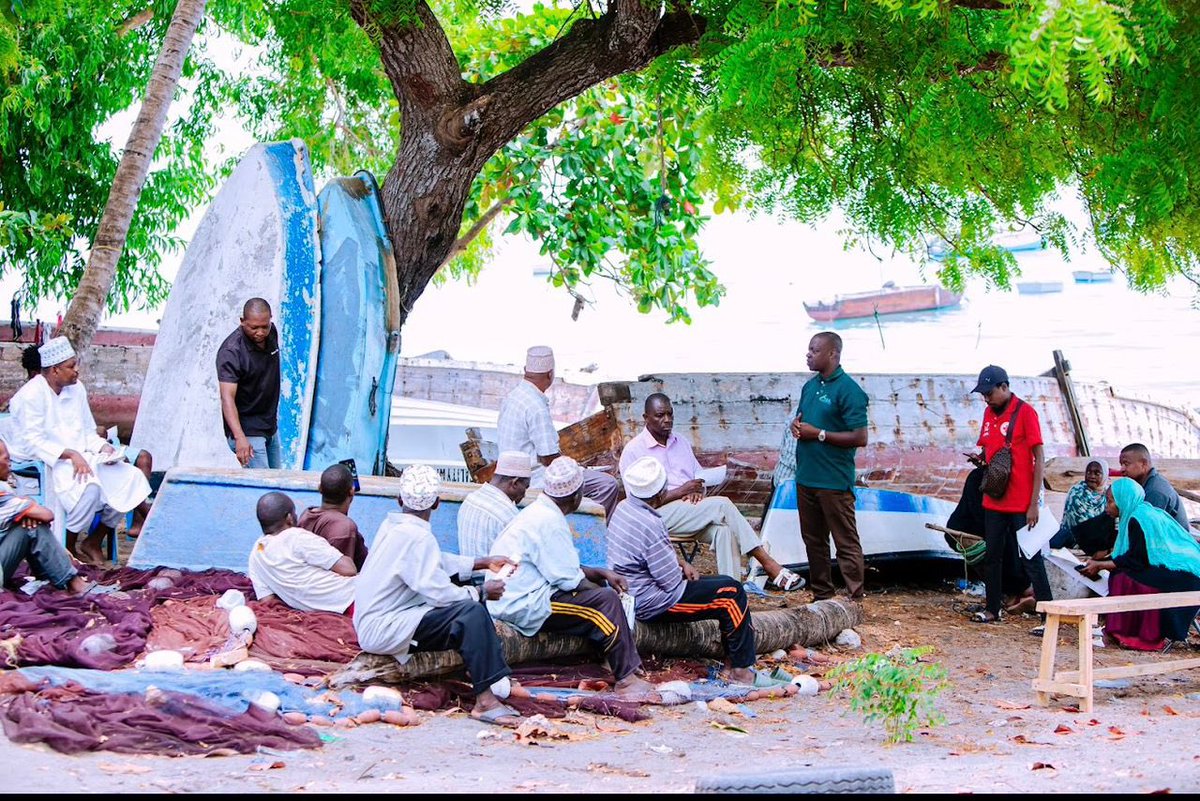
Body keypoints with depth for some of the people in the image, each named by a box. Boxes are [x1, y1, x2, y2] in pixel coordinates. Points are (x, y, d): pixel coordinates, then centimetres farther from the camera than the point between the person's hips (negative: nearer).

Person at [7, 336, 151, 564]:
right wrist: (70, 454, -29)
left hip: (80, 457, 8)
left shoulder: (76, 388, 10)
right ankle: (68, 551, -16)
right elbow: (33, 443, -20)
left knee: (131, 477, -11)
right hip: (45, 464, -8)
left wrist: (102, 446, -4)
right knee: (89, 487, -35)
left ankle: (93, 543, 0)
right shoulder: (31, 396, -13)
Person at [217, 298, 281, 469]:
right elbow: (227, 398, -31)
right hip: (247, 430, -8)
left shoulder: (271, 333, -1)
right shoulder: (231, 352, -24)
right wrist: (240, 438, -43)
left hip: (271, 426, 8)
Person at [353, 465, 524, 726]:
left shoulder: (392, 525, 9)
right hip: (383, 631, -10)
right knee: (473, 612, -25)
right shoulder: (417, 536, -20)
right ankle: (485, 700, -28)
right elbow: (440, 592, -24)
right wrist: (482, 593, -8)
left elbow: (439, 562, 22)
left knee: (471, 599, 16)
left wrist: (483, 563, 22)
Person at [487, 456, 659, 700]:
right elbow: (570, 579, -18)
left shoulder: (539, 512, 13)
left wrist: (602, 574, 13)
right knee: (605, 600, -16)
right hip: (524, 605, -11)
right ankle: (627, 678, -10)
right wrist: (599, 581, 0)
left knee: (599, 587, 14)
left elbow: (563, 567, 20)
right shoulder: (549, 522, -19)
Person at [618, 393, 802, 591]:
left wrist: (696, 490, -6)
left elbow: (699, 478, 21)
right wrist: (681, 491, -17)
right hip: (661, 514, -6)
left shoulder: (680, 443, 16)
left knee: (723, 528, -29)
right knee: (722, 505, -25)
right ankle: (769, 566, -22)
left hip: (691, 510, 6)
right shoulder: (633, 450, -4)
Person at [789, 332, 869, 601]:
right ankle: (821, 596, 23)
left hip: (834, 481, -9)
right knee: (813, 540, 14)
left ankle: (856, 601, -2)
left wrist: (818, 434, -17)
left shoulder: (848, 390, -12)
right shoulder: (810, 386, 13)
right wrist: (796, 425, 2)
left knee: (846, 543, -4)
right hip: (806, 476, 9)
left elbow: (860, 437, -17)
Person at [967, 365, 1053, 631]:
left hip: (1021, 503, -7)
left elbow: (1039, 460, -10)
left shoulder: (1025, 412, -10)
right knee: (992, 556, 12)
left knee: (1030, 558, -6)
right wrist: (979, 458, -3)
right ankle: (992, 609, 24)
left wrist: (1034, 504, -14)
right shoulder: (989, 413, 10)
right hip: (994, 500, 7)